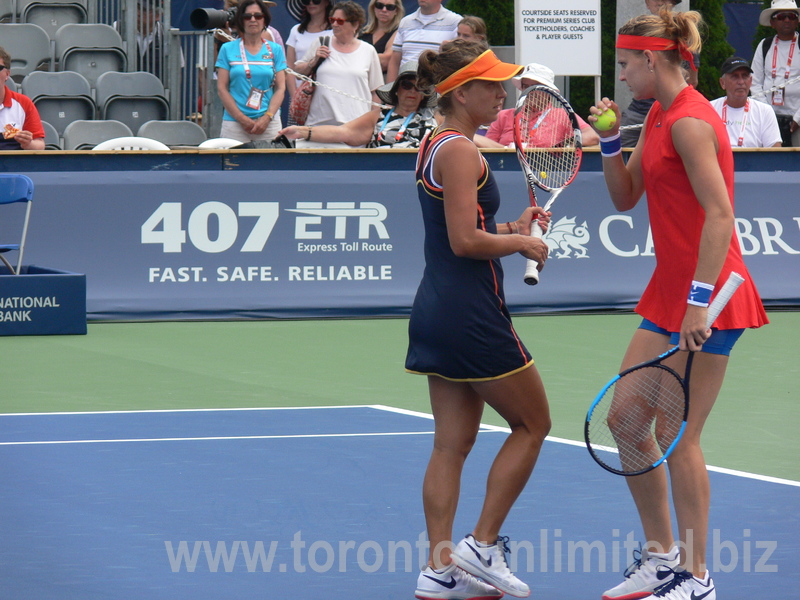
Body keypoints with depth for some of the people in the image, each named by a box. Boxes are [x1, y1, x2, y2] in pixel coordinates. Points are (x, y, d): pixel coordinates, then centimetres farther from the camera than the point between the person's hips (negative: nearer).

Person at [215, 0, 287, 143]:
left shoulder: (275, 50, 11)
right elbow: (222, 88, 2)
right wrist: (242, 119, -8)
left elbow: (280, 88, 6)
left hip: (268, 124, 1)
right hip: (234, 124, -1)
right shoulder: (228, 49, 8)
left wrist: (267, 118, -9)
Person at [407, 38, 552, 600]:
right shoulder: (460, 151, -16)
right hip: (472, 313, -9)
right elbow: (466, 242, -21)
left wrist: (512, 228, 8)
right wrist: (522, 243, -8)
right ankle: (482, 546, 5)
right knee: (532, 425, 4)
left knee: (452, 443, 8)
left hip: (436, 309, 9)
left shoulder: (436, 145, 14)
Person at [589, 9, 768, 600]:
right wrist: (610, 142, 4)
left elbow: (719, 216, -23)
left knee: (678, 436, -4)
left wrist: (699, 300, -26)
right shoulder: (658, 117, 13)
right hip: (671, 288, 10)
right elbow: (625, 198, 20)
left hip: (707, 295, -10)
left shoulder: (690, 121, -17)